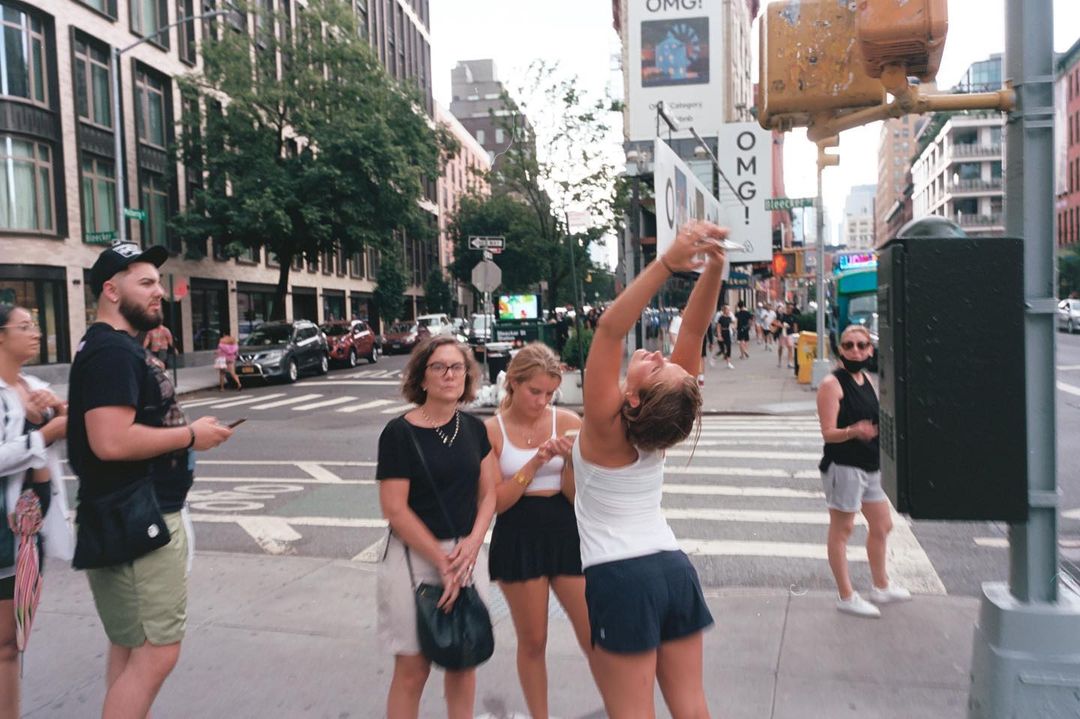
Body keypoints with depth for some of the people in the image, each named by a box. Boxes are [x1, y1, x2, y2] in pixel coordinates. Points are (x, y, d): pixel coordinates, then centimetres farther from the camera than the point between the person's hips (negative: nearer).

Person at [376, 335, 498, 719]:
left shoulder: (474, 428, 5)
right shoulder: (399, 432, -10)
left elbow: (489, 493, 7)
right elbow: (395, 509, -13)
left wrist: (472, 544, -9)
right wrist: (442, 562, -13)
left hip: (467, 554, 5)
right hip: (414, 557, -4)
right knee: (413, 668, 4)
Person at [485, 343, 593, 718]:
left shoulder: (568, 423, -5)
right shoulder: (492, 430, -6)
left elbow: (577, 496, -2)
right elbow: (495, 501, -9)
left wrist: (569, 461, -21)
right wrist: (534, 464, -20)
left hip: (567, 534, 1)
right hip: (518, 539, -1)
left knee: (593, 637, 5)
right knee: (532, 642, 13)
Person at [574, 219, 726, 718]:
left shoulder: (606, 424, -17)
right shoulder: (657, 424, -4)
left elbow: (610, 329, -25)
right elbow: (693, 330, -3)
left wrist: (667, 264, -30)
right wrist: (714, 267, -15)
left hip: (620, 579, -6)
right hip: (675, 568, 6)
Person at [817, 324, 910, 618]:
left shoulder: (866, 380, 11)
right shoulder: (832, 383, -14)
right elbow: (829, 433, -20)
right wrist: (854, 431, -36)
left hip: (869, 465, 9)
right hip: (842, 465, -9)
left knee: (882, 525, 19)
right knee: (842, 529, 2)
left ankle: (881, 587, 38)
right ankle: (846, 597, 13)